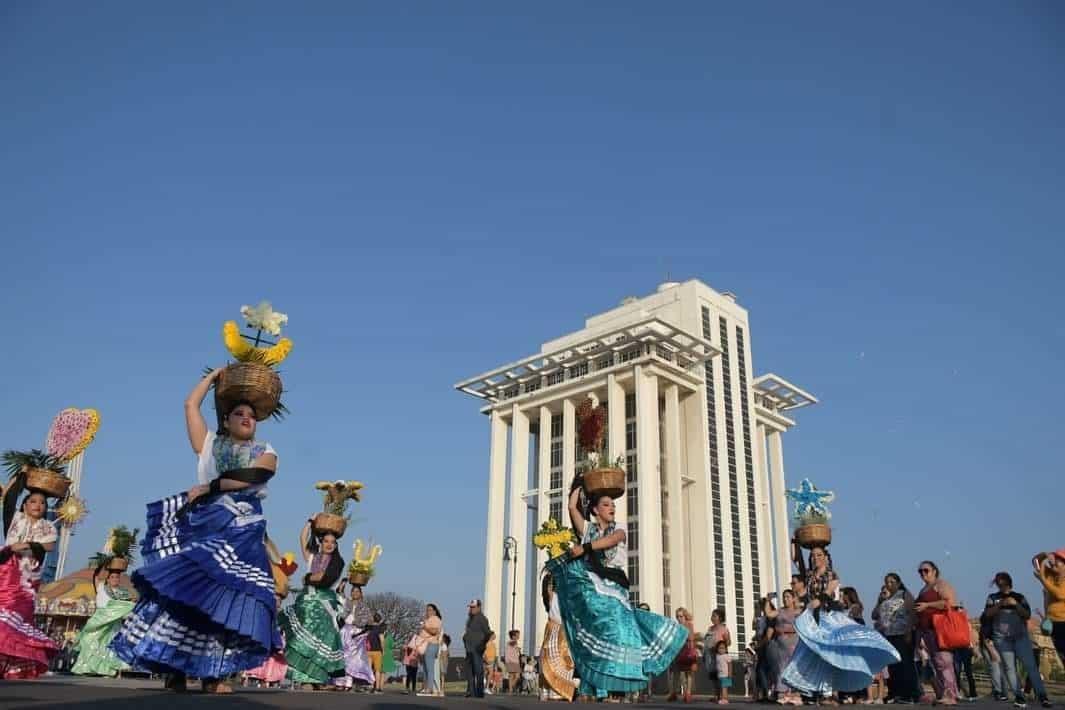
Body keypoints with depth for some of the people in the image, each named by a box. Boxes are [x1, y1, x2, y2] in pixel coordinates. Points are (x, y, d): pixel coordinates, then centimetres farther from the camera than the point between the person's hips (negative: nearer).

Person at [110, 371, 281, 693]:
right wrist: (215, 375, 23)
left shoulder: (265, 453, 13)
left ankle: (212, 673, -9)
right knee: (184, 590, -10)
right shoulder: (210, 443, 18)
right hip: (204, 524, 1)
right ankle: (174, 669, -6)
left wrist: (210, 486, -10)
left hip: (241, 532, -1)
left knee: (226, 597, -9)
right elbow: (191, 405, 17)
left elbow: (251, 476, -8)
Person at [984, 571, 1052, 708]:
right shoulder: (993, 598, 10)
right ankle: (1019, 697, -4)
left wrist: (1016, 604, -12)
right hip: (1002, 638, 0)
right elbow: (988, 614, -2)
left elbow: (1027, 615, 3)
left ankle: (1042, 696, -9)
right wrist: (1000, 604, -17)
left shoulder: (1019, 597, 11)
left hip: (1021, 636, 0)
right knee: (1009, 667, -5)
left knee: (1030, 665, -9)